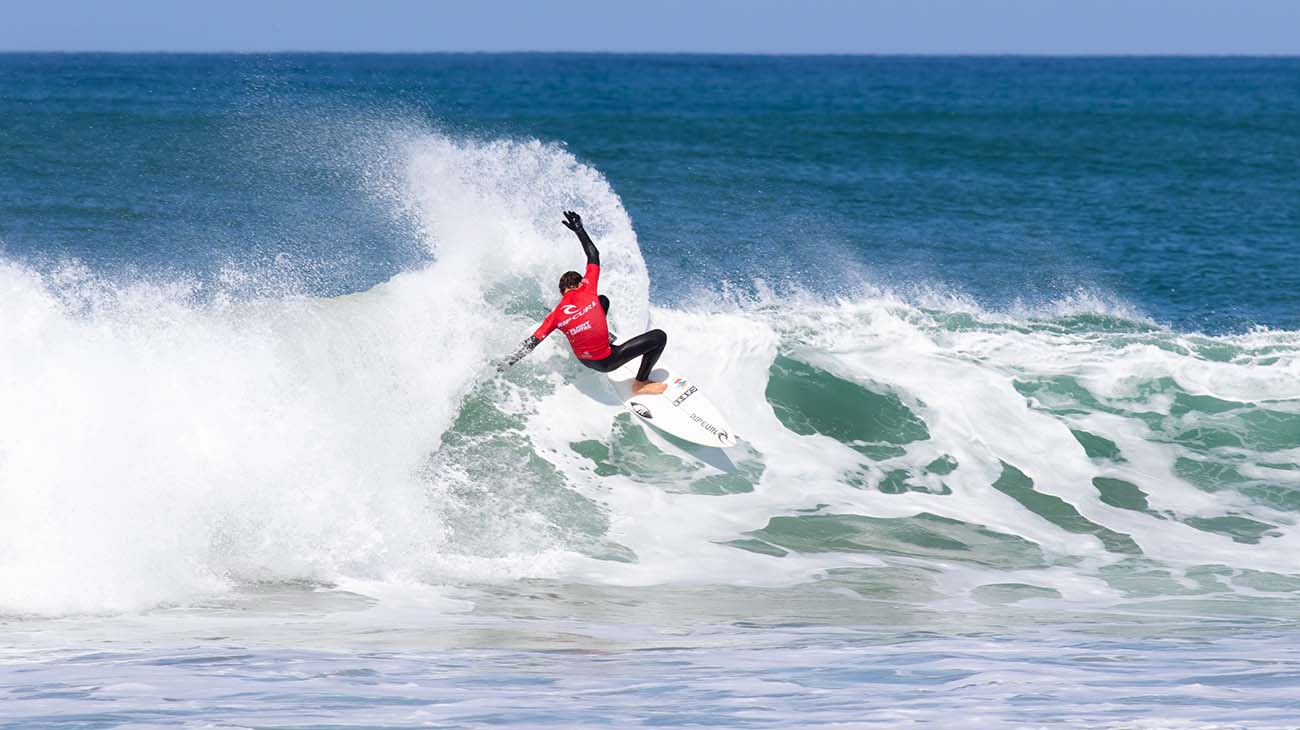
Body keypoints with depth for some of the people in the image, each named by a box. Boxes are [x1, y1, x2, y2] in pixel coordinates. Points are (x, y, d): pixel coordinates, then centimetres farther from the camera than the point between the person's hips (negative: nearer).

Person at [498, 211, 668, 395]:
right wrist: (579, 230, 5)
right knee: (659, 337, 2)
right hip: (606, 362, -6)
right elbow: (594, 256, -5)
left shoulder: (556, 316, -5)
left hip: (584, 358, 6)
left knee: (603, 300, 22)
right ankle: (641, 384, 7)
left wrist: (507, 363, 0)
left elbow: (531, 343, -6)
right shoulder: (587, 290, -14)